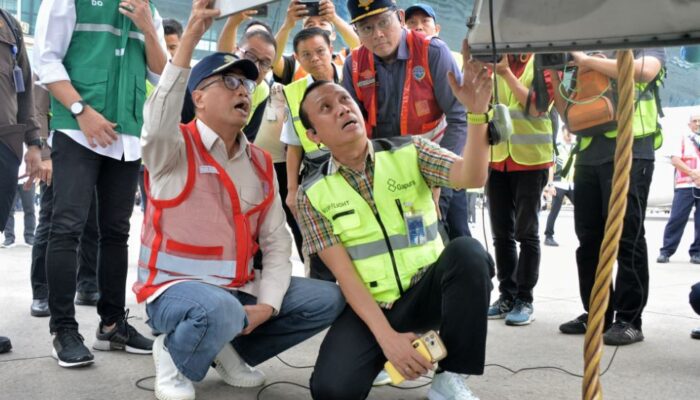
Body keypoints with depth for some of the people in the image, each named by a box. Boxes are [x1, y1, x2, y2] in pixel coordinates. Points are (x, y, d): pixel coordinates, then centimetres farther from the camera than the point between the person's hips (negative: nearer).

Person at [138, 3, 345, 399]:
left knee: (329, 299, -3)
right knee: (219, 311, -39)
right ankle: (172, 357, -3)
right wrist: (191, 37, -38)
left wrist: (267, 305, -9)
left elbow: (277, 242, 6)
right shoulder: (175, 149, -9)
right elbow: (159, 123, -35)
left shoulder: (260, 163, 8)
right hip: (176, 288, -6)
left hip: (240, 288, 6)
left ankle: (230, 349, 9)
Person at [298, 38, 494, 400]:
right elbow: (343, 273, -9)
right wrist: (386, 336, -21)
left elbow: (472, 177, -19)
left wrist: (477, 113, -37)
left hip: (426, 293, 2)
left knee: (467, 253, -31)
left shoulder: (409, 152, -1)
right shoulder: (313, 194, -2)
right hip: (369, 306, -1)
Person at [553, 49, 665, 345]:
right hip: (588, 157, 5)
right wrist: (555, 78, 7)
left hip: (630, 155, -5)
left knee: (627, 239, -6)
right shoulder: (587, 65, 21)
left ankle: (629, 320, 0)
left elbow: (644, 71, -16)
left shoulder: (647, 47, 10)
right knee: (588, 239, 5)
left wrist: (586, 60, -10)